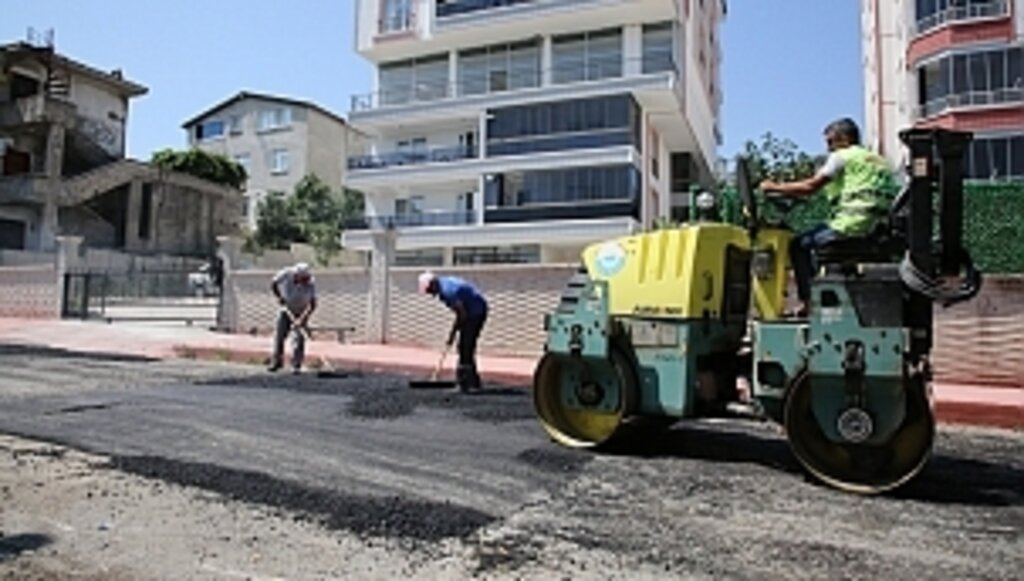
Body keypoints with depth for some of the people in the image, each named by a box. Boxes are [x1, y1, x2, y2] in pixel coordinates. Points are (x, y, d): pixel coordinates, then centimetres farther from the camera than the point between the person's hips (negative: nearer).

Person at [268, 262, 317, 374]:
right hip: (286, 309, 2)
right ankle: (276, 361, 17)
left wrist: (301, 319, -39)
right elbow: (273, 284, -5)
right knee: (279, 334, 2)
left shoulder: (311, 283, -29)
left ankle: (296, 365, -1)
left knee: (298, 337, -10)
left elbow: (312, 305, -32)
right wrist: (279, 297, -16)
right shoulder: (286, 273, -24)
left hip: (302, 312, -2)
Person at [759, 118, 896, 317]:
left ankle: (807, 301, -2)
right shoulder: (878, 160, 25)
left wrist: (774, 187, 1)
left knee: (799, 245, 0)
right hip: (875, 228, 10)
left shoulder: (842, 156, -2)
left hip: (851, 225, -9)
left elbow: (810, 186, -9)